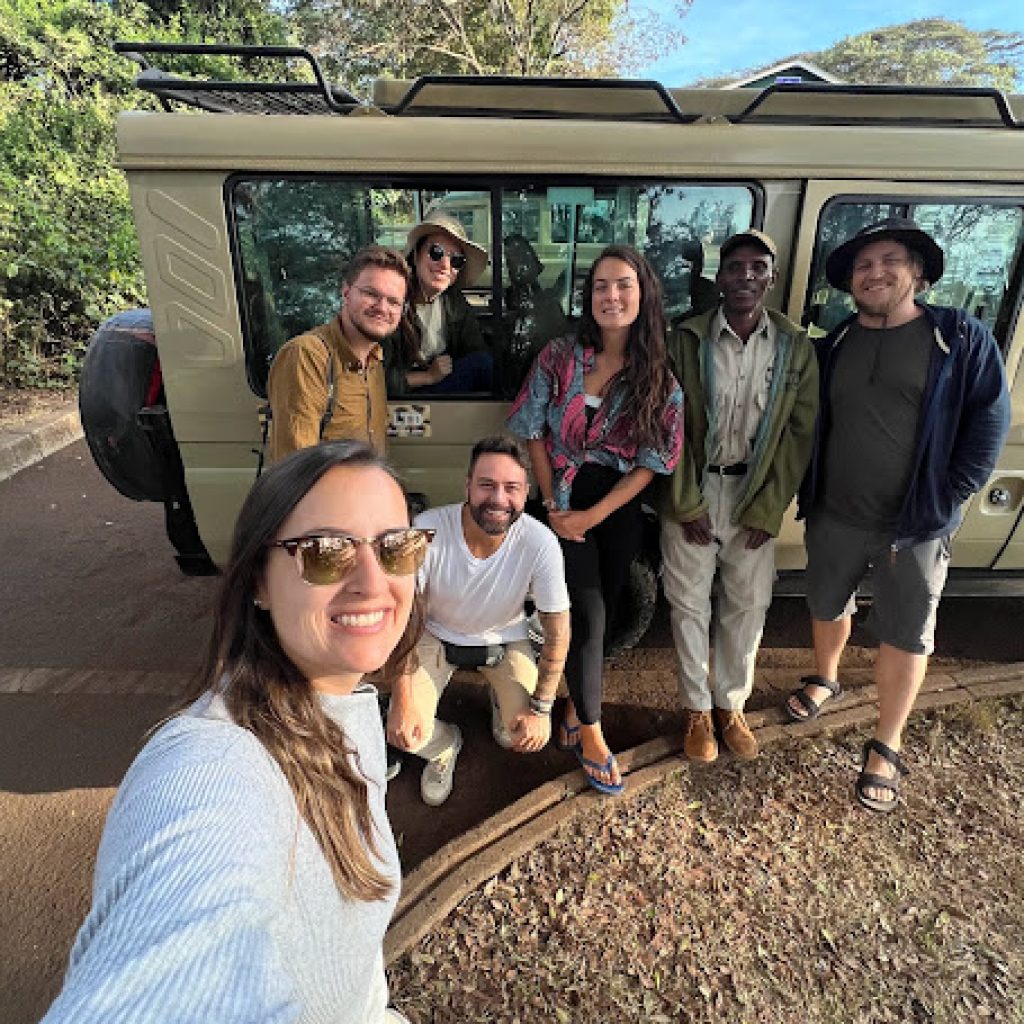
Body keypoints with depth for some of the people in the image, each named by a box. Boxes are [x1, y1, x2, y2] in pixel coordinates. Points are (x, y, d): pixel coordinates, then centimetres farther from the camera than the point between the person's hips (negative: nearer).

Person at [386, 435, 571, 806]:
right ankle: (446, 744, 21)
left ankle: (502, 702, 24)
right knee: (406, 733, -17)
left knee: (524, 739, -14)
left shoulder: (540, 543, -29)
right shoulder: (428, 529, -30)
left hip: (505, 639, 1)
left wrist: (541, 707, -14)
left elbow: (557, 630, -16)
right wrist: (402, 699, -24)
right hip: (437, 635, 0)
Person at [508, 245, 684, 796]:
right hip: (567, 502, -2)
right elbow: (532, 431, -2)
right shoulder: (559, 356, -6)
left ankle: (574, 709, 33)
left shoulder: (659, 377, -3)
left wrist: (593, 515, -13)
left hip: (619, 508, 2)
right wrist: (553, 504, -8)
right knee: (589, 615, -4)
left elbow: (653, 460, -6)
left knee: (604, 610, 10)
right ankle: (591, 733, 14)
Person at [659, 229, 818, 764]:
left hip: (755, 496, 2)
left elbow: (799, 432, -1)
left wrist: (767, 511, -6)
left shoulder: (795, 347, 0)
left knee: (749, 605, 11)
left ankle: (731, 705, 32)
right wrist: (687, 505, -9)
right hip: (693, 493, -1)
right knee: (690, 604, 7)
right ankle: (697, 709, 27)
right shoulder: (687, 340, -5)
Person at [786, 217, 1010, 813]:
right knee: (828, 607, 21)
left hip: (917, 524, -3)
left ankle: (886, 749, 24)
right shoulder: (832, 346, 5)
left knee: (907, 637, 8)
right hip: (834, 517, 3)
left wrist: (948, 500, -12)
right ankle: (825, 679, 48)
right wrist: (807, 492, 2)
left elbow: (990, 421, -7)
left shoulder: (963, 339, -6)